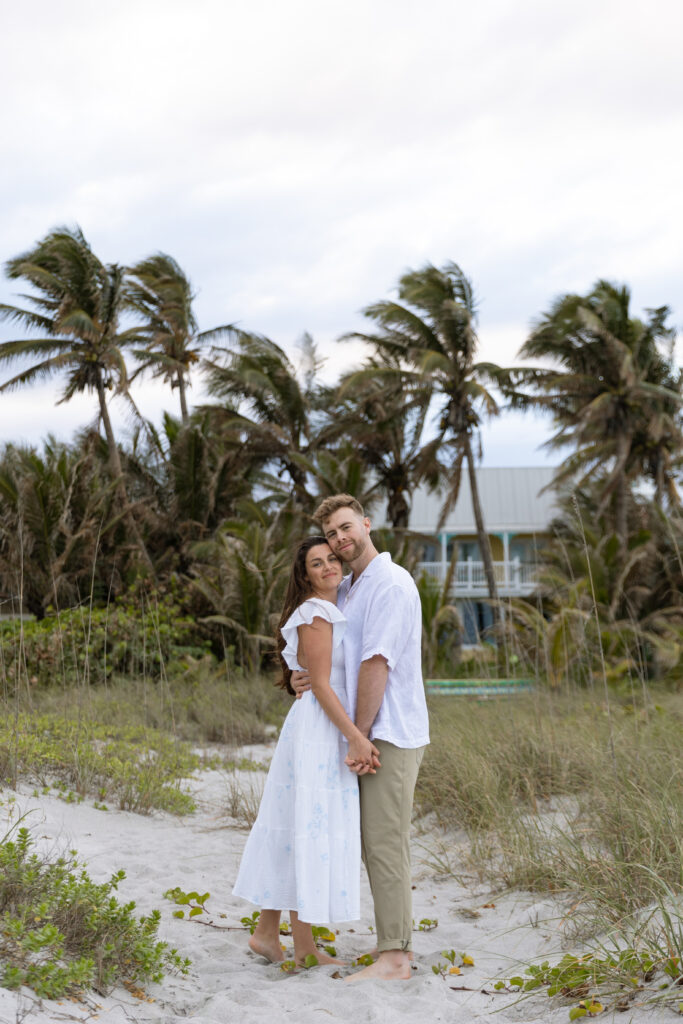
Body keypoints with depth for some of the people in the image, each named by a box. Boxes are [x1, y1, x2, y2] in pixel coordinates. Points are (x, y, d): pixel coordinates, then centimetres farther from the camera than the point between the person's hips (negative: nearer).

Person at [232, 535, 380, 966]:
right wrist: (356, 736, -19)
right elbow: (320, 684, -16)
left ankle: (267, 931, 20)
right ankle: (304, 948, 5)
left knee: (293, 833, 12)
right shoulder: (315, 613, -12)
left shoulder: (335, 611, 17)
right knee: (311, 833, -3)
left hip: (330, 732, 9)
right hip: (319, 732, -9)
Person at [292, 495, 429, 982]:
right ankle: (397, 946, 18)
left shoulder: (391, 584, -13)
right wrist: (305, 676, 1)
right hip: (369, 734, 9)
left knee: (385, 845, -7)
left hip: (390, 734, -9)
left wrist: (359, 737, -15)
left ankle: (394, 957, -1)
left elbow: (377, 664, -17)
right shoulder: (345, 589, 17)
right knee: (380, 845, 11)